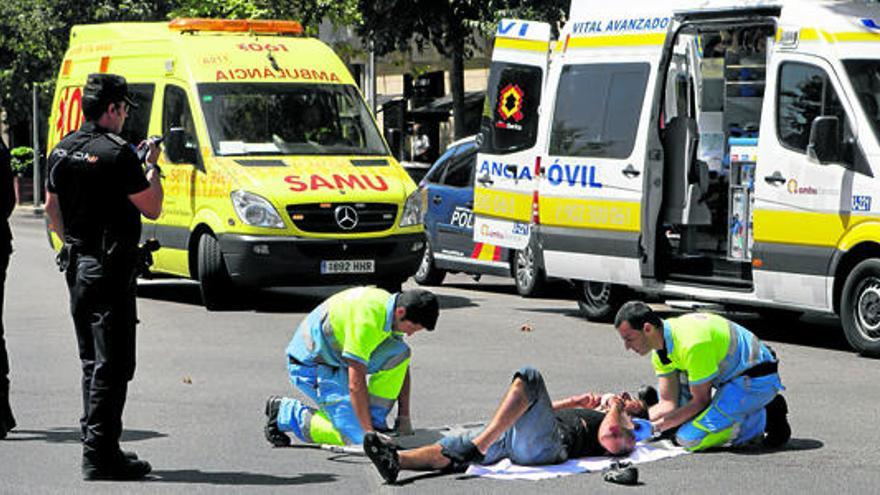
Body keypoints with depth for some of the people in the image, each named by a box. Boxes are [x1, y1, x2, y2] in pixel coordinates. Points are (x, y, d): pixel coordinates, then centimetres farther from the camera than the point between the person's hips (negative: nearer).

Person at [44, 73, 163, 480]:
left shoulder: (62, 151, 8)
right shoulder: (117, 154, -17)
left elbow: (52, 209, 17)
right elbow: (152, 208, -11)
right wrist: (152, 166, 2)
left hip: (76, 265, 8)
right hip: (111, 268, -8)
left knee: (92, 362, 17)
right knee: (112, 365, -5)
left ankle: (98, 444, 23)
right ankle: (99, 456, -6)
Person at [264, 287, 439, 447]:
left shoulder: (389, 305, -3)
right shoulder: (366, 320, -31)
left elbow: (402, 368, 7)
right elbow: (355, 383, -32)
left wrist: (404, 418, 3)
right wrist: (369, 432, -30)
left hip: (337, 359, 8)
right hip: (310, 366, -8)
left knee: (399, 353, -12)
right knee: (358, 436, -16)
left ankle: (375, 420, -2)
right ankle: (285, 414, 0)